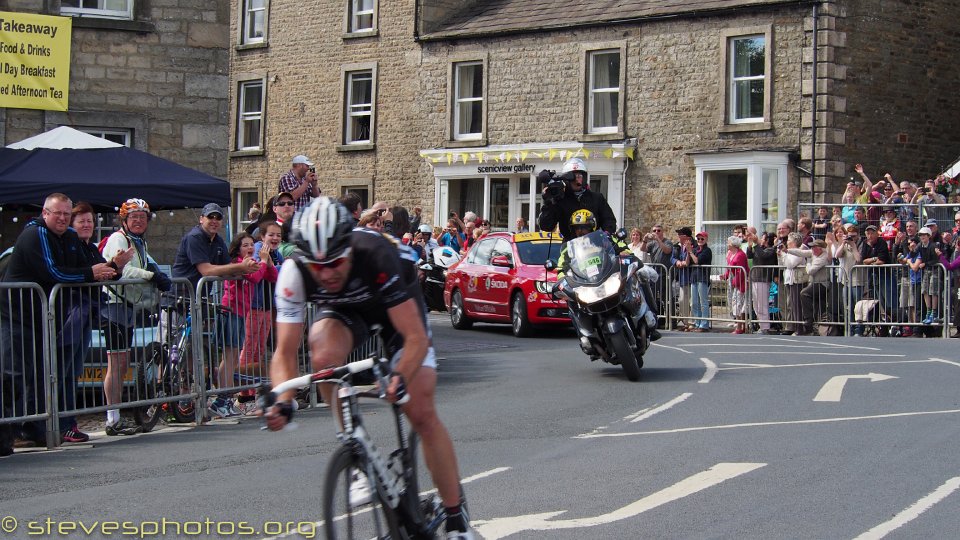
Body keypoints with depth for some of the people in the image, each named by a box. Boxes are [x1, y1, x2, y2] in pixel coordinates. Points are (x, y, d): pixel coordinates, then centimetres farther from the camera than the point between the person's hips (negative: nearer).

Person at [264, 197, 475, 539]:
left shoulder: (378, 257, -40)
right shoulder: (294, 272, -31)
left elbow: (416, 338, -39)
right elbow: (285, 352, -28)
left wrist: (400, 378, -57)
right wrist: (283, 401, -45)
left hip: (397, 304, -2)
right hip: (345, 310, 3)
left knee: (421, 413, -12)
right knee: (324, 351, -34)